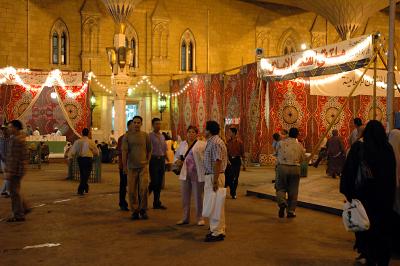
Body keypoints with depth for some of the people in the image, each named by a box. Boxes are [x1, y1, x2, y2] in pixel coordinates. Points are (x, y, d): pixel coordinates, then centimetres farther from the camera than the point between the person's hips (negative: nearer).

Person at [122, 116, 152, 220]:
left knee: (144, 188, -7)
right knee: (132, 190, 3)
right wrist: (124, 165, -4)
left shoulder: (145, 135, 7)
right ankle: (134, 211, 15)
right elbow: (124, 151, 0)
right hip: (131, 166, 0)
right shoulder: (127, 136, 3)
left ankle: (143, 210, 9)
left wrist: (147, 161, 9)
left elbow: (149, 150, 15)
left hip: (143, 166, 0)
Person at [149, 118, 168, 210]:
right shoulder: (150, 136, -6)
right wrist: (148, 160, -16)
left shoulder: (162, 136, 15)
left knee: (160, 182, 8)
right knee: (154, 181, -10)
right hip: (154, 159, -6)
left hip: (161, 160, 7)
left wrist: (168, 160, 16)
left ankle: (157, 203, 15)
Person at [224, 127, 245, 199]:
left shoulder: (239, 142, -3)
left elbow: (242, 153, 0)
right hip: (229, 160, 1)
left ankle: (233, 193, 15)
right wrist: (227, 160, -14)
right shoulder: (228, 141, 3)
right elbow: (226, 152, 0)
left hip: (237, 160, -1)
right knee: (228, 177, -4)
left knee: (235, 178, 4)